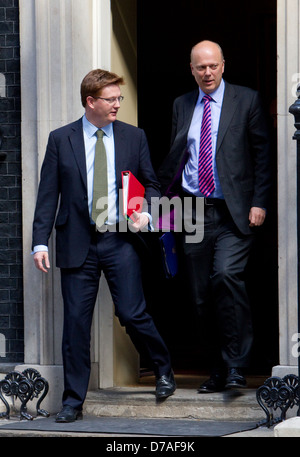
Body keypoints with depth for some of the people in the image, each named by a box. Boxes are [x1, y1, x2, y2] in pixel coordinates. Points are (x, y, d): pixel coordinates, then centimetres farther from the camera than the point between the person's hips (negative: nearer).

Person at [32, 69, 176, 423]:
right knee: (76, 320, 0)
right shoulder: (61, 140, 3)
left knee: (132, 314, -4)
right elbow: (48, 194, 2)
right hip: (78, 243, 0)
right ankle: (73, 400, 8)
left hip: (121, 240, 0)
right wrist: (40, 241, -5)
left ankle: (163, 370, 23)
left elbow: (150, 183, 14)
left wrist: (146, 212, -8)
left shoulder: (134, 137, 7)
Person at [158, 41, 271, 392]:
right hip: (194, 211, 4)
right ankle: (217, 372, 16)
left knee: (227, 275, -23)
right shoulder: (182, 106, 14)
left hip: (233, 212, -4)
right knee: (201, 294, 5)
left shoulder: (246, 101, 3)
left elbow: (262, 153, 2)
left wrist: (259, 202, -6)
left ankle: (235, 366, -15)